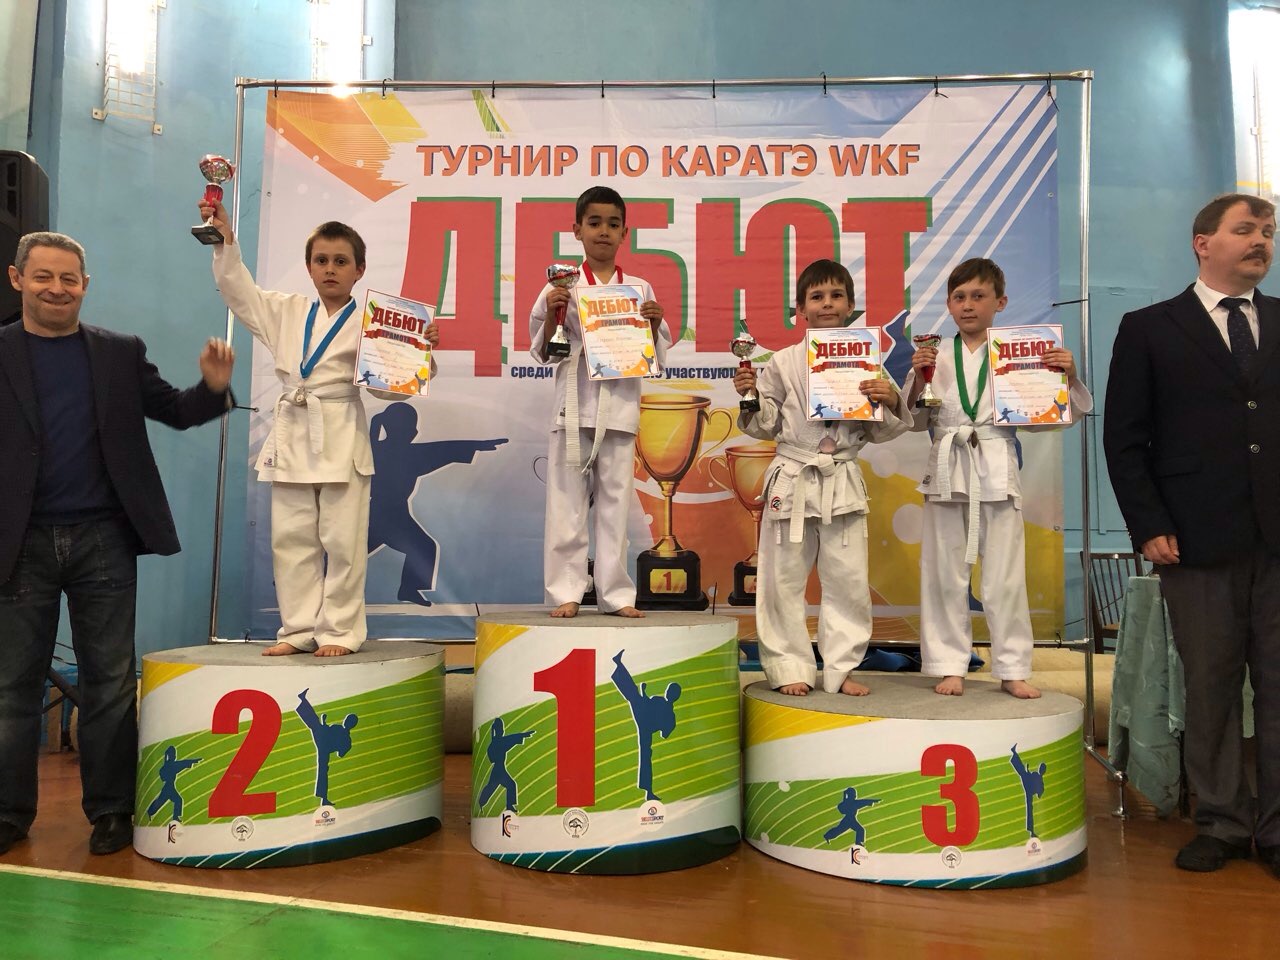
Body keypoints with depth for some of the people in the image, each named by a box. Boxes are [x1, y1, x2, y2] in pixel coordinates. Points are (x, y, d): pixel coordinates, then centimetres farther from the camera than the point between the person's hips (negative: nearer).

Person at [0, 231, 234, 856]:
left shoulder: (121, 354, 8)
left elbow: (176, 412, 10)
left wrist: (213, 386, -9)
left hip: (102, 539, 1)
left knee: (110, 682, 6)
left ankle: (110, 810, 18)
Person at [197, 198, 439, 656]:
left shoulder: (367, 323, -1)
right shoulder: (286, 312, 13)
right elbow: (238, 289, 14)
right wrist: (225, 240, 5)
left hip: (342, 440, -4)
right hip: (291, 436, 5)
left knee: (342, 541, -1)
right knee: (291, 539, 8)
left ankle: (340, 631, 10)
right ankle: (299, 629, 18)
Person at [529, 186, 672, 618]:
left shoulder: (639, 289, 8)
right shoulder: (562, 286, 4)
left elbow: (656, 357, 11)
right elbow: (543, 353, 5)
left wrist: (654, 324, -8)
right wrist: (552, 314, -11)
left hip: (620, 407, 1)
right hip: (574, 406, -1)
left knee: (615, 503, 6)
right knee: (567, 505, 1)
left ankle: (615, 593, 14)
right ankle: (566, 592, 12)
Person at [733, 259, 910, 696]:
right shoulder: (783, 363, 1)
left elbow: (878, 432, 8)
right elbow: (766, 426, 4)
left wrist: (891, 401, -10)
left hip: (844, 483, 1)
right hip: (792, 480, -1)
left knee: (849, 581, 5)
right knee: (784, 579, 4)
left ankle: (841, 668, 20)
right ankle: (791, 667, 18)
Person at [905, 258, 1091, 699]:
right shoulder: (935, 356, 6)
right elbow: (916, 421, 7)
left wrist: (1068, 378, -10)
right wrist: (917, 379, -8)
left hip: (998, 470, -1)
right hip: (947, 470, 1)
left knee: (1005, 576, 4)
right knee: (945, 573, 7)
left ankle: (1012, 669, 18)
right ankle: (949, 665, 19)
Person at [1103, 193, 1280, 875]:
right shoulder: (1150, 330, 5)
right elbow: (1124, 439, 1)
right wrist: (1149, 528, -7)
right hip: (1199, 541, -2)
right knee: (1210, 690, 6)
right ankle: (1222, 823, 20)